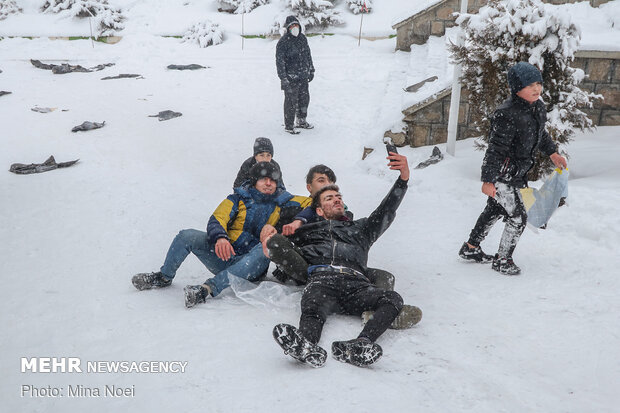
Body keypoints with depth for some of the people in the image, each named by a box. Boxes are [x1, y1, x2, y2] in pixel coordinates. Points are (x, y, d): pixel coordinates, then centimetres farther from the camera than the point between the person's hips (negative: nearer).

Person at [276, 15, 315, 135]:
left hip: (303, 76, 7)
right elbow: (279, 61, -16)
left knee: (304, 98, 18)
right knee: (291, 102, -1)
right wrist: (283, 78, -20)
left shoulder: (302, 38, 7)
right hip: (291, 78, -7)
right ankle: (289, 126, 12)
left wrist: (311, 70, 21)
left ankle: (301, 121, 36)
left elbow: (308, 55, 19)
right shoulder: (283, 42, -15)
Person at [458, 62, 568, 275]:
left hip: (515, 173, 10)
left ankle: (470, 248, 38)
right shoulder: (507, 115, -27)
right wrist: (488, 180, -23)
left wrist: (552, 153, 27)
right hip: (501, 176, -10)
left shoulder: (538, 107, 2)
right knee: (518, 217, -3)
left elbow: (540, 133, 22)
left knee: (494, 210, 21)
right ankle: (503, 259, 17)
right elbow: (495, 149, -26)